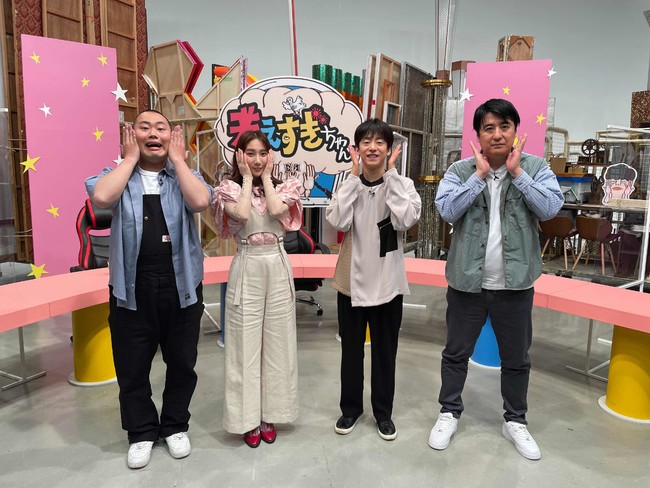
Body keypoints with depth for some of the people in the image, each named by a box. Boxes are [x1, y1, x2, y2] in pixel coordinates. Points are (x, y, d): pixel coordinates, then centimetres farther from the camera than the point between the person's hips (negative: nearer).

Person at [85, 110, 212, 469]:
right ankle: (142, 433, 33)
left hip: (180, 286, 1)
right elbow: (101, 197, -19)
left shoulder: (184, 175, 5)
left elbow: (201, 201, -18)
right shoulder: (118, 173, 5)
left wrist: (177, 158, -7)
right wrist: (131, 158, -7)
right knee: (132, 368, 12)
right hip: (132, 289, 0)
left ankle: (175, 426, 35)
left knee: (181, 364, 13)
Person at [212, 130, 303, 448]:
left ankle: (269, 414, 23)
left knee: (276, 341, 8)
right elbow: (242, 214, -19)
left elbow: (276, 210, -15)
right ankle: (248, 417, 18)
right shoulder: (230, 188, 2)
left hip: (277, 267, 2)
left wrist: (266, 176, -3)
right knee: (246, 342, 3)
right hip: (247, 268, -2)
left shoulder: (282, 187, 7)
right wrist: (247, 178, -7)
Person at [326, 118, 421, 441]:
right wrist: (355, 176, -16)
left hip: (387, 281, -1)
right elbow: (338, 221, -19)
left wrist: (390, 175, -17)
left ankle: (383, 412, 33)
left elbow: (405, 220, -24)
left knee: (385, 351, 13)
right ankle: (350, 408, 34)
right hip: (352, 279, 1)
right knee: (351, 349, 15)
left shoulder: (402, 184, -4)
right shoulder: (349, 184, -1)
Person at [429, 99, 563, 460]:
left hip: (515, 284, 1)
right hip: (468, 281, 0)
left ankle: (516, 421, 38)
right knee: (456, 353, 14)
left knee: (517, 358, 16)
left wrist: (516, 172, -15)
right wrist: (480, 174, -17)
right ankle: (450, 413, 34)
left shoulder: (536, 167, -1)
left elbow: (550, 208, -15)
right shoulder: (461, 170, -3)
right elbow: (447, 210, -17)